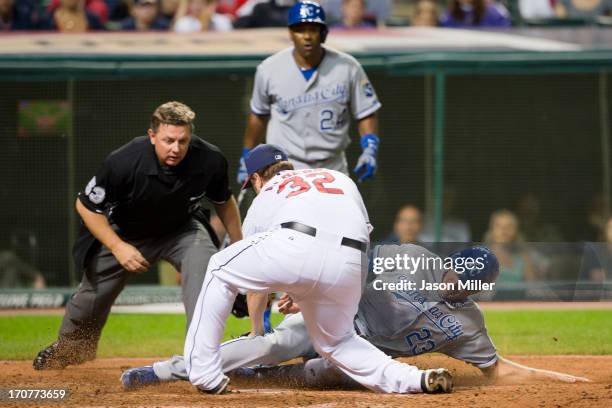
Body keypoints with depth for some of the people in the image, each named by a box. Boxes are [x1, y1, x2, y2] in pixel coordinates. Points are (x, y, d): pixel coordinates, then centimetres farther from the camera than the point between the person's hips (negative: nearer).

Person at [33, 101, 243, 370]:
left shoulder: (210, 161, -29)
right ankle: (69, 347, 47)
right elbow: (86, 206, -20)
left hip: (183, 229, 1)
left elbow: (224, 202, -5)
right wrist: (118, 247, -26)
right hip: (125, 233, -1)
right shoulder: (123, 163, -37)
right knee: (92, 296, 14)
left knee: (204, 265, -30)